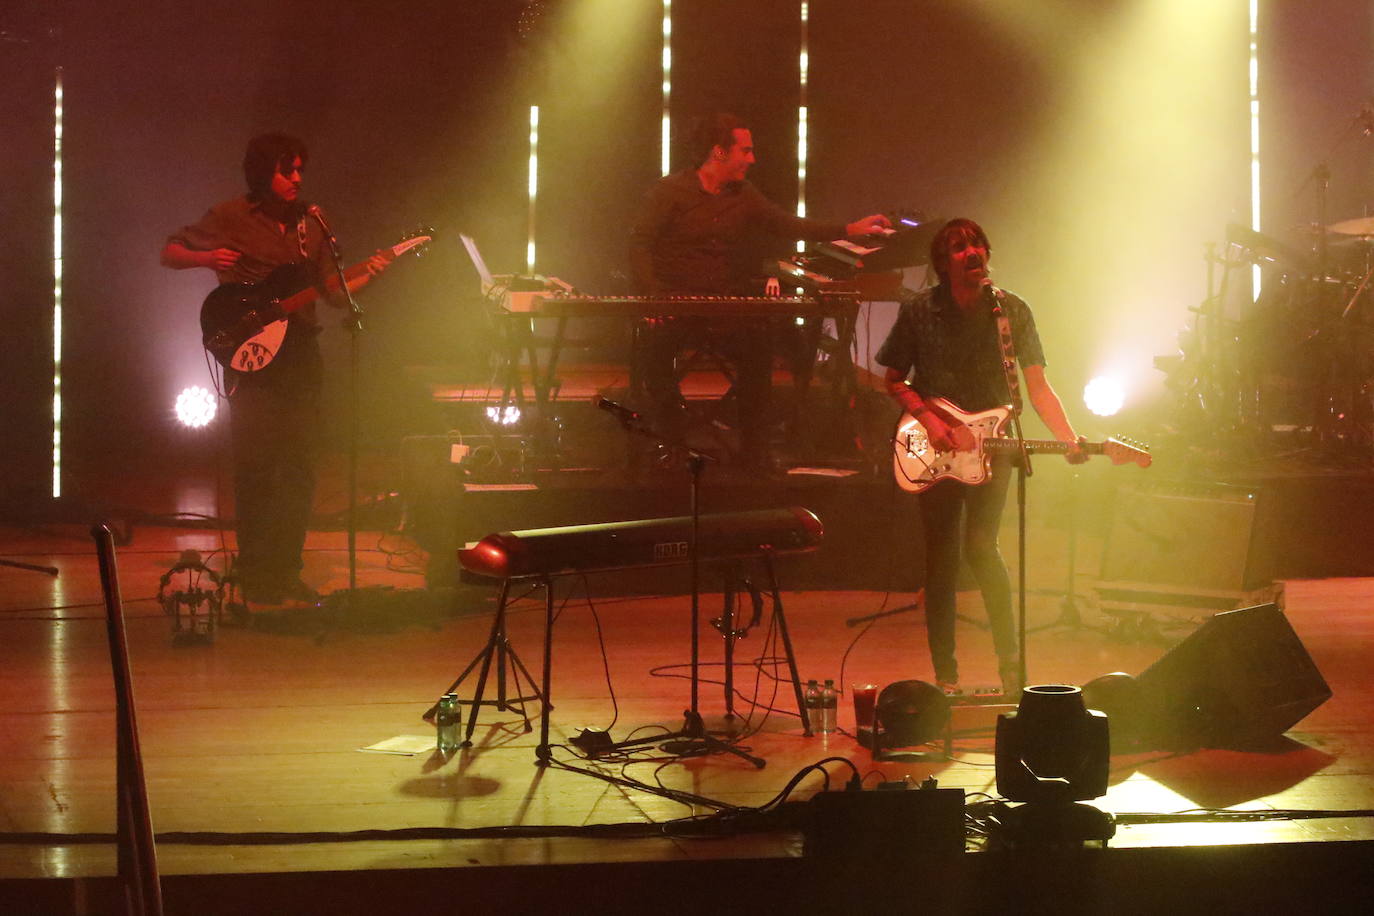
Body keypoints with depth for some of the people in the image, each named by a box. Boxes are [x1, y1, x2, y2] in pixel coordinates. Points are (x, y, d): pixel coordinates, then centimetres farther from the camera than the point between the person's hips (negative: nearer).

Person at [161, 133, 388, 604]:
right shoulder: (230, 218, -2)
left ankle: (285, 570, 16)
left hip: (299, 353, 5)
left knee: (300, 467, 5)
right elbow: (169, 252, 2)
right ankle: (254, 576, 2)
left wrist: (365, 276, -6)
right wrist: (206, 257, -18)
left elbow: (332, 292, 13)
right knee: (256, 467, -6)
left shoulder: (308, 224, 12)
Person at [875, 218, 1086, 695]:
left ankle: (1011, 665, 0)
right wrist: (928, 418, -11)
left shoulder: (1012, 311, -3)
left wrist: (1069, 438, -21)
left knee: (980, 545, -13)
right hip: (935, 449, 1)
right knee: (941, 557, 3)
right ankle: (945, 675, 14)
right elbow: (894, 379, 6)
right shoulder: (919, 310, -3)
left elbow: (1038, 387, -6)